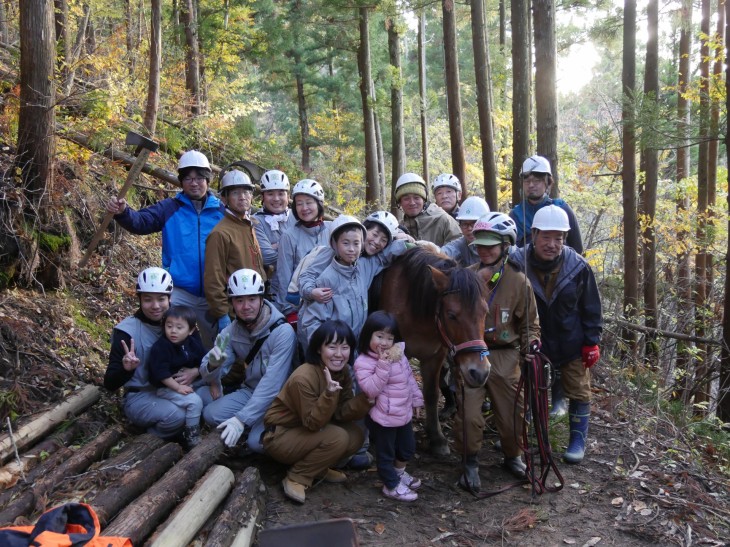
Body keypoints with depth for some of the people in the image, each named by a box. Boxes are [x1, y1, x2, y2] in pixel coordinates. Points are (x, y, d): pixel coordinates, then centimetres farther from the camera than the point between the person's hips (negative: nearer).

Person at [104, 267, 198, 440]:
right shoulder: (127, 330, -15)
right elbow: (110, 384, -16)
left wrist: (195, 371, -19)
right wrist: (126, 368, -39)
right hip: (140, 397, -5)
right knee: (176, 416, -32)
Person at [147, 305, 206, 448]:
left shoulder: (192, 343, -1)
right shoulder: (160, 347, -20)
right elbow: (161, 373, -23)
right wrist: (178, 387, -25)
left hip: (187, 383, 7)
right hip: (166, 388, -7)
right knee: (194, 402, -25)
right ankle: (191, 436, -9)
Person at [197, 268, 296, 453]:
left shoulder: (282, 332, -24)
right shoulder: (231, 331, -4)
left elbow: (272, 384, -27)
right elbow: (209, 376, -4)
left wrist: (241, 419, -30)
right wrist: (213, 365, -29)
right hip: (250, 390, 6)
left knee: (256, 442, -25)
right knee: (211, 414, -15)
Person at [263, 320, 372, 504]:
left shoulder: (343, 372, -6)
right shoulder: (304, 378, -29)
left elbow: (341, 413, -9)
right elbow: (312, 423, -26)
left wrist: (366, 398, -25)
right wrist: (329, 394, -42)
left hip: (307, 432, 8)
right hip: (280, 436, -7)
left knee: (356, 436, -10)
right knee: (338, 438, -26)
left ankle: (318, 468, 9)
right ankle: (296, 478, -9)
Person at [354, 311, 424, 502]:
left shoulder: (399, 354, 1)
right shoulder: (363, 362, -21)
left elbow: (410, 378, 13)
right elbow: (371, 390, -30)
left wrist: (416, 399, 15)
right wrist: (384, 365, -34)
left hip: (404, 413, 8)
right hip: (384, 418, -7)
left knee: (408, 448, 25)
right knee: (386, 453, 10)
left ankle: (399, 472, 50)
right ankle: (392, 485, 30)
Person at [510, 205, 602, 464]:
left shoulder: (578, 266, -18)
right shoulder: (517, 263, -21)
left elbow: (591, 308, -6)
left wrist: (591, 342, -5)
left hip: (571, 342, 0)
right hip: (531, 340, 0)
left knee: (578, 391, 10)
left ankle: (578, 440, 28)